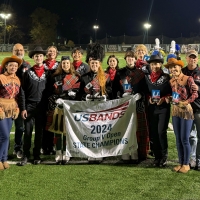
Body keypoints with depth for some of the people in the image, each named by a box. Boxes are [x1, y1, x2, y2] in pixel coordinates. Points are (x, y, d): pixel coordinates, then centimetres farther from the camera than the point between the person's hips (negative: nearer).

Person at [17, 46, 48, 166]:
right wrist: (23, 108, -6)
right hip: (29, 106, -1)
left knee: (39, 132, 7)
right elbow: (22, 92, 1)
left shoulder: (47, 73, 6)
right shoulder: (28, 73, 3)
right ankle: (26, 155, 9)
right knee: (28, 132, 0)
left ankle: (37, 155, 16)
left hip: (42, 107, 1)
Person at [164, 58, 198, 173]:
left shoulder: (188, 79, -11)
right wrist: (168, 98, -1)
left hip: (186, 111, -6)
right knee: (178, 139, 10)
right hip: (175, 111, 6)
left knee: (184, 139, -2)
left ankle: (186, 164, 11)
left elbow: (195, 94, -13)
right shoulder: (171, 81, 8)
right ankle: (180, 163, 21)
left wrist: (185, 102, -21)